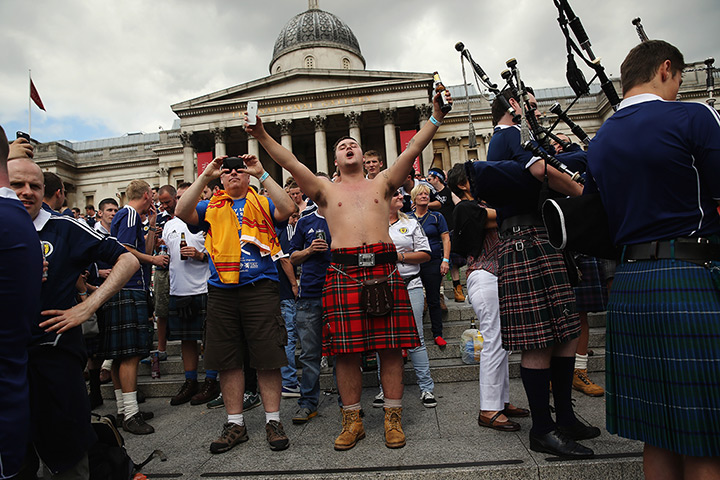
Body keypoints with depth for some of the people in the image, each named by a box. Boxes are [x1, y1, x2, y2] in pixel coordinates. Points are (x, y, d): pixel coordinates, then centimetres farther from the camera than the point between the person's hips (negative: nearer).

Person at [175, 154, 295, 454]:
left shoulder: (262, 204, 10)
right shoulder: (211, 208, 15)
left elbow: (287, 209, -10)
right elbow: (182, 213, -3)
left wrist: (262, 174, -10)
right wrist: (205, 176, -6)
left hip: (259, 287, -2)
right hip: (221, 291, 3)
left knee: (267, 357, -1)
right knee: (228, 360, 8)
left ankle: (273, 421, 13)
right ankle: (235, 423, 22)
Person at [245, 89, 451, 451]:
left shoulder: (382, 183, 17)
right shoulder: (326, 191, 15)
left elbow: (411, 151, 7)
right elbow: (291, 164, 4)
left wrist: (435, 118, -2)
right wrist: (263, 138, -7)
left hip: (384, 269, 1)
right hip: (344, 271, 0)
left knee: (391, 347, 2)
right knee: (346, 350, 1)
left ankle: (393, 418, 15)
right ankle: (352, 420, 17)